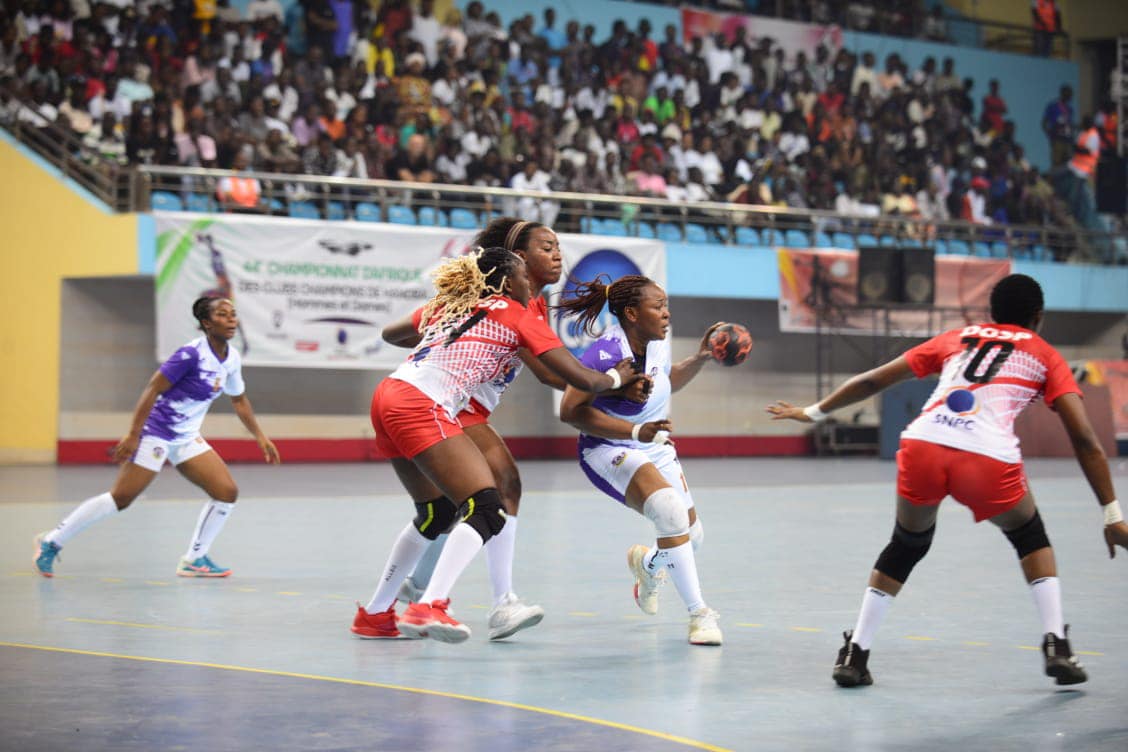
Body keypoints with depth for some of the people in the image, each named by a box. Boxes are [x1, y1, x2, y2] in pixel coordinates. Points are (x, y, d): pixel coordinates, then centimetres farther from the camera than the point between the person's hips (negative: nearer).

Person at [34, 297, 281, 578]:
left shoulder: (232, 359, 3)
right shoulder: (192, 354, -21)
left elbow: (239, 400, 21)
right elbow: (152, 389, -20)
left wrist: (260, 436, 20)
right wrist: (133, 435, -23)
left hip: (186, 439, 8)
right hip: (154, 434, -8)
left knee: (227, 492, -5)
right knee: (121, 498, -8)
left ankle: (194, 560, 8)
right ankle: (51, 542, 6)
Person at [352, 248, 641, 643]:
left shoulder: (447, 305, 25)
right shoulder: (518, 316, 6)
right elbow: (584, 380, 5)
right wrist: (617, 377, 25)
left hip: (387, 395, 9)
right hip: (421, 406, -9)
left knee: (437, 512, 22)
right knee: (487, 510, -12)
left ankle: (374, 614, 28)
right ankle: (428, 607, -28)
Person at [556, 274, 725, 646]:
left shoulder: (656, 344, -5)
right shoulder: (606, 353, -28)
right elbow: (571, 410, -33)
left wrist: (700, 357, 1)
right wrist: (636, 431, -37)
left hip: (655, 449, 8)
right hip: (608, 451, -8)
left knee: (691, 535, 14)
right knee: (670, 511, -31)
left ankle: (647, 562, 50)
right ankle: (698, 613, -25)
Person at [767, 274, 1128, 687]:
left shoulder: (956, 338, 29)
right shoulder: (1045, 356, 22)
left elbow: (872, 379, 30)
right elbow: (1084, 439, 13)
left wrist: (813, 412, 41)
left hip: (922, 446, 2)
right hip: (988, 459, -2)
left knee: (906, 547, 28)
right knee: (1030, 538, 27)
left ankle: (855, 654, 23)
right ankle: (1057, 646, 15)